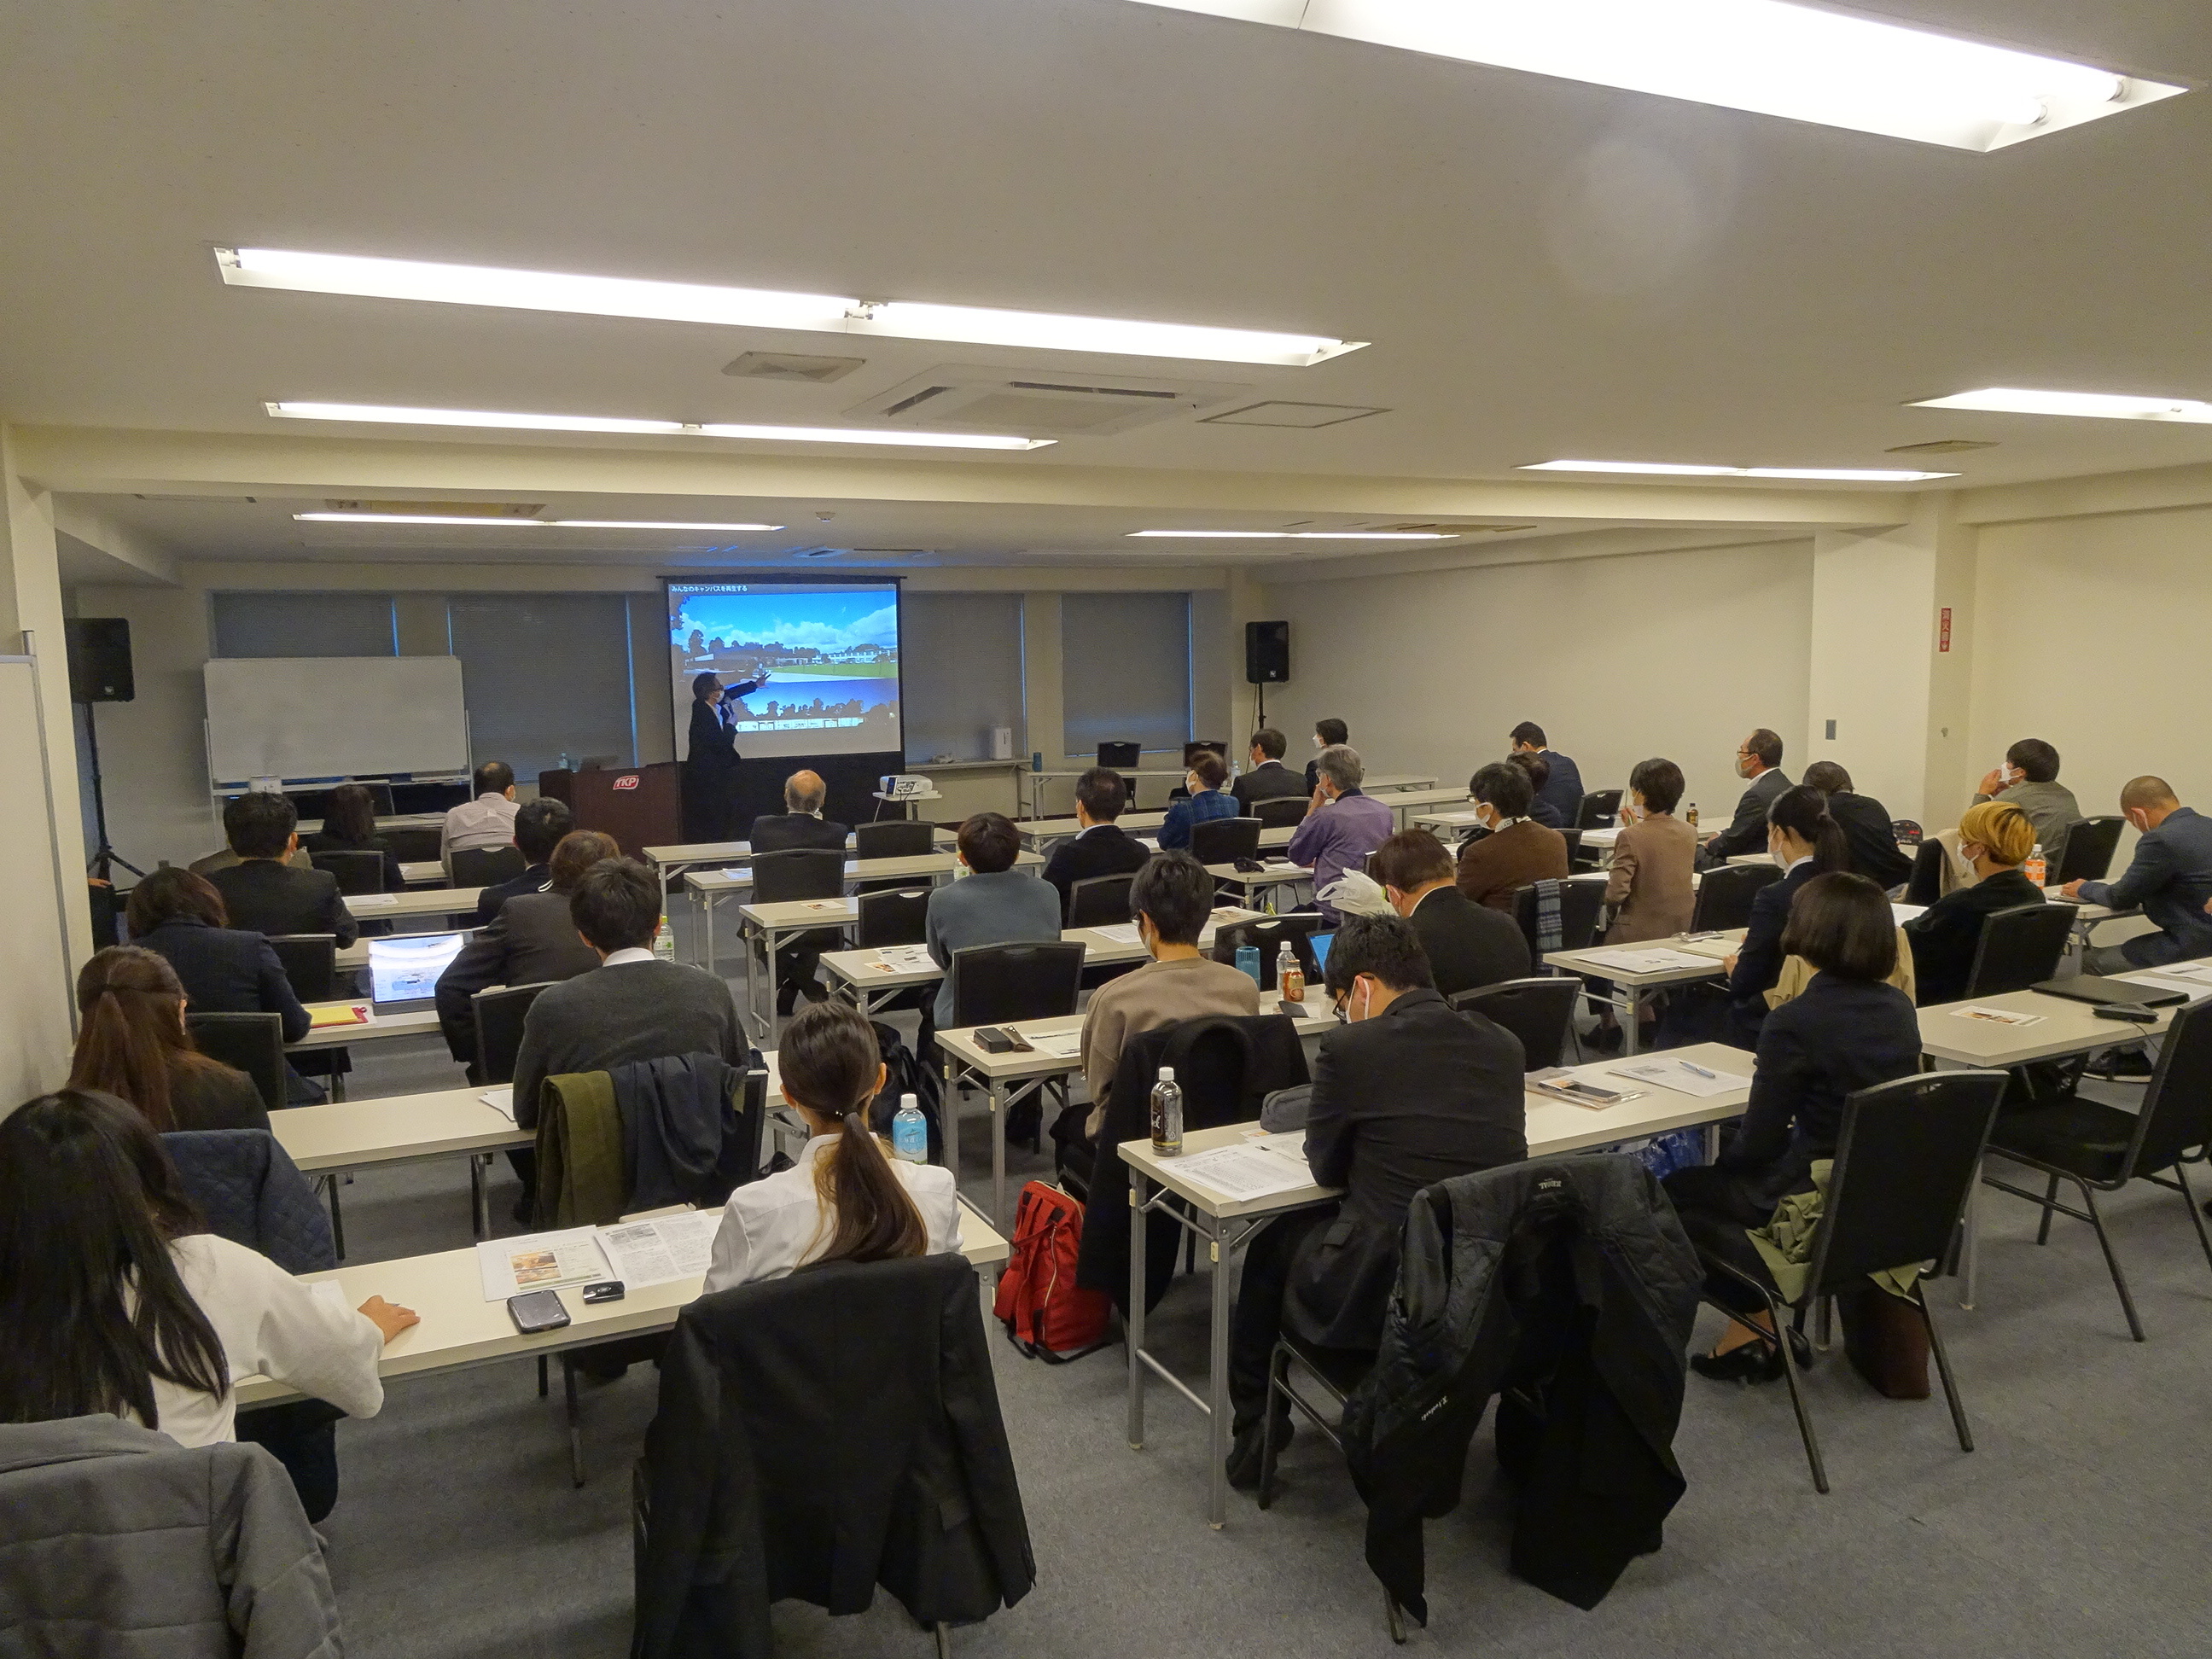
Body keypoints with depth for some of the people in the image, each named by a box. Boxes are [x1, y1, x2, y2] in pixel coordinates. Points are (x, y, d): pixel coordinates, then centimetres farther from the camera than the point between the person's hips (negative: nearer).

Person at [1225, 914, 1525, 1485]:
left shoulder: (1350, 1048, -13)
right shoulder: (1504, 1045, 1)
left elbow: (1325, 1168, 0)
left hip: (1384, 1295, -6)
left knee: (1271, 1244, 23)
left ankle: (1253, 1433, 36)